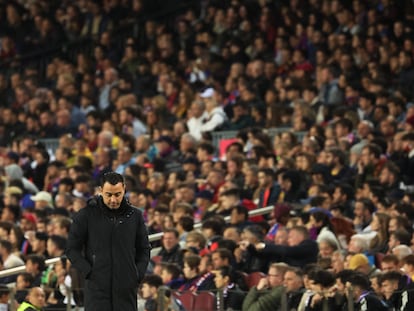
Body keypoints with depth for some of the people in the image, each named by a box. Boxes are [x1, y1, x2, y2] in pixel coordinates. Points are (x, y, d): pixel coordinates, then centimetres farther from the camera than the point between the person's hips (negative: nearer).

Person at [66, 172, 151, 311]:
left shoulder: (134, 215, 8)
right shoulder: (87, 215, -1)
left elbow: (144, 249, 16)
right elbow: (72, 249, 2)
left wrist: (138, 274, 3)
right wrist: (88, 272, -9)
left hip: (127, 289, 3)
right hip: (97, 288, -3)